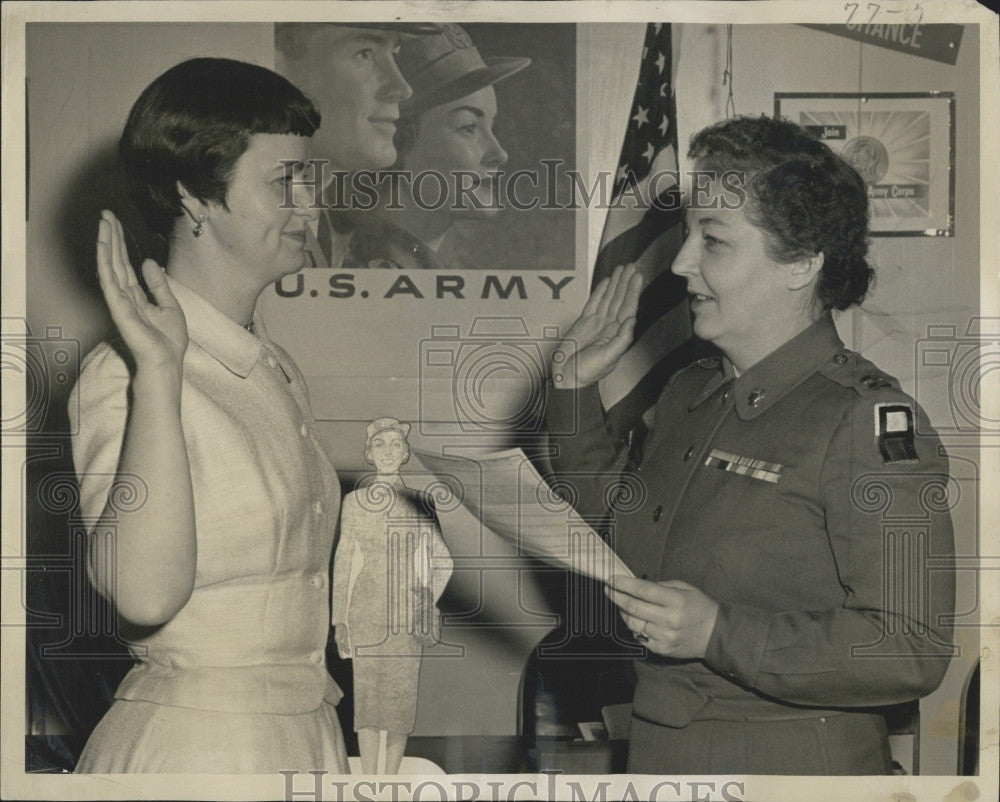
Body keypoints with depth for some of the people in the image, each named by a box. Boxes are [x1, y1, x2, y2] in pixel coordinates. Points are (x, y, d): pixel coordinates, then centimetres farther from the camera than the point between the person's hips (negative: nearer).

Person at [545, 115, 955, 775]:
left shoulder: (872, 421, -18)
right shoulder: (687, 396, 6)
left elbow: (914, 650, -23)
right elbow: (619, 532, 21)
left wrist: (720, 633, -28)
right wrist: (575, 391, 12)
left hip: (791, 768, -7)